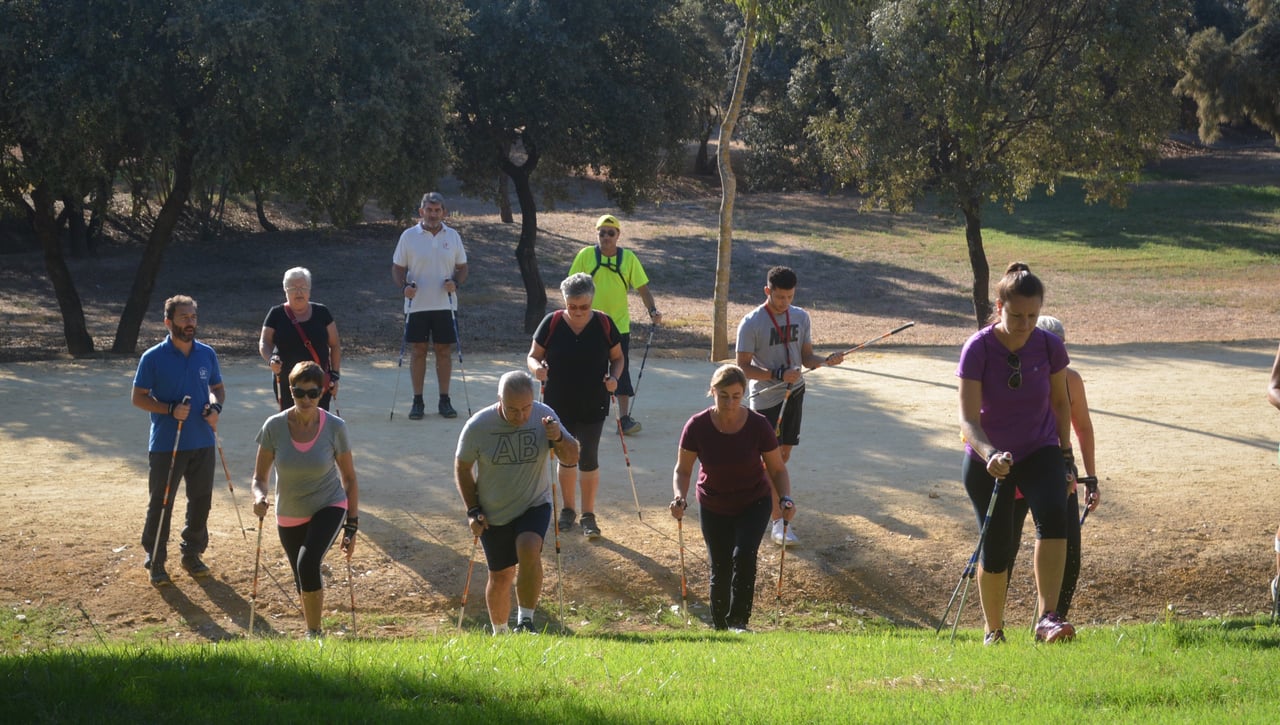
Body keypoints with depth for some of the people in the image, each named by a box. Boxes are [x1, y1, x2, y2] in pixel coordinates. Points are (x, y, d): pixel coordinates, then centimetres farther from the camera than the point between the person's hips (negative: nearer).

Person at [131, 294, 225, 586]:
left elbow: (218, 387, 16)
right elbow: (139, 397, -5)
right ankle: (155, 560, 11)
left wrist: (216, 407, -6)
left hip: (203, 442, 4)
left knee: (201, 501, 11)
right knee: (160, 504, 1)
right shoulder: (153, 358, -8)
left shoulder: (207, 354, 4)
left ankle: (192, 554, 26)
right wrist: (171, 410, -19)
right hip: (166, 445, -4)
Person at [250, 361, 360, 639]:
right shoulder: (275, 426, -14)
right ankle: (313, 634, 40)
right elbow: (260, 476, -5)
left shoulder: (335, 427, -15)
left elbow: (349, 478, -4)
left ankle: (314, 633, -13)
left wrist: (351, 526, -6)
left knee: (307, 564, -28)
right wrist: (259, 496, -28)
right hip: (289, 516, 3)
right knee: (304, 583, 14)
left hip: (329, 508, -3)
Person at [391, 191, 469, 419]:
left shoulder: (452, 236, 7)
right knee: (418, 352, 1)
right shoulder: (409, 236, 0)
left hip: (444, 304, 2)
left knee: (444, 351, 4)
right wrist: (404, 286, -16)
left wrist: (456, 283, -9)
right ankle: (417, 402, 8)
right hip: (417, 304, -2)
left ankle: (444, 400, 13)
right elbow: (398, 267, 4)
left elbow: (462, 267, 12)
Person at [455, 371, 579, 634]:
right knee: (500, 576, 7)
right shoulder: (477, 426, -16)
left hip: (534, 505, 0)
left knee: (529, 550, -28)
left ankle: (526, 620, -16)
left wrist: (558, 438, -28)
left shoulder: (544, 416, -13)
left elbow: (571, 459, -7)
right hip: (493, 514, 0)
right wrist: (472, 511, -6)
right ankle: (499, 633, 30)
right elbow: (462, 467, -2)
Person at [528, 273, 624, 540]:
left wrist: (614, 378, -16)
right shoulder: (551, 323, -7)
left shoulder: (604, 324, -6)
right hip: (559, 406, 1)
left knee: (589, 458, 1)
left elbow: (618, 358, 5)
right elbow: (533, 355, -1)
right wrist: (537, 367, -25)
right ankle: (568, 509, 29)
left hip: (593, 407, -1)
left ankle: (589, 515, 14)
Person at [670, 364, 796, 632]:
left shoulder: (758, 426, -19)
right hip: (714, 507, 1)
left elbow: (777, 469, -8)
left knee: (744, 555, -23)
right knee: (720, 569, 2)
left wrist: (785, 499, -25)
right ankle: (719, 627, 21)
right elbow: (683, 470, -8)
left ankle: (738, 621, -14)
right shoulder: (697, 426, -18)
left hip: (754, 504, -1)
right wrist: (680, 497, -27)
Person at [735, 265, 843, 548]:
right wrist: (778, 375, -26)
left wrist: (827, 361, -13)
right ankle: (777, 521, -2)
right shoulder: (751, 323, -14)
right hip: (766, 398, -6)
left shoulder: (801, 317, 3)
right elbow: (744, 366, -14)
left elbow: (806, 357, 8)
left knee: (784, 455, 12)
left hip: (794, 394, 6)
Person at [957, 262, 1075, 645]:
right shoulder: (978, 348, -19)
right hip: (987, 460, -1)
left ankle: (1047, 618, -32)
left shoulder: (1050, 347, -11)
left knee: (1053, 513, -27)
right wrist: (990, 454, -41)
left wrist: (1067, 457, 9)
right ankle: (993, 631, 23)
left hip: (1039, 453, 1)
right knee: (996, 548, -1)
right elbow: (968, 418, -23)